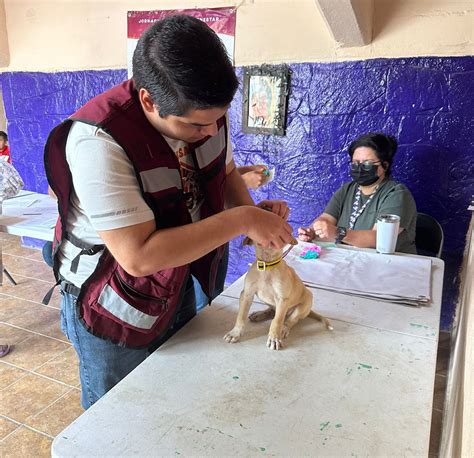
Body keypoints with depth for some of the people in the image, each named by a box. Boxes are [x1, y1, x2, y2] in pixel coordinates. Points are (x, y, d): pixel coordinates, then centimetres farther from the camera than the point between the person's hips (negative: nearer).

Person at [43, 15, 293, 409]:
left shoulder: (207, 112, -11)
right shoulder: (97, 140, -31)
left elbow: (226, 172, 8)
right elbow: (139, 256, -35)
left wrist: (253, 211, -13)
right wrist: (241, 221, -32)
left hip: (178, 285, 6)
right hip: (114, 308, -5)